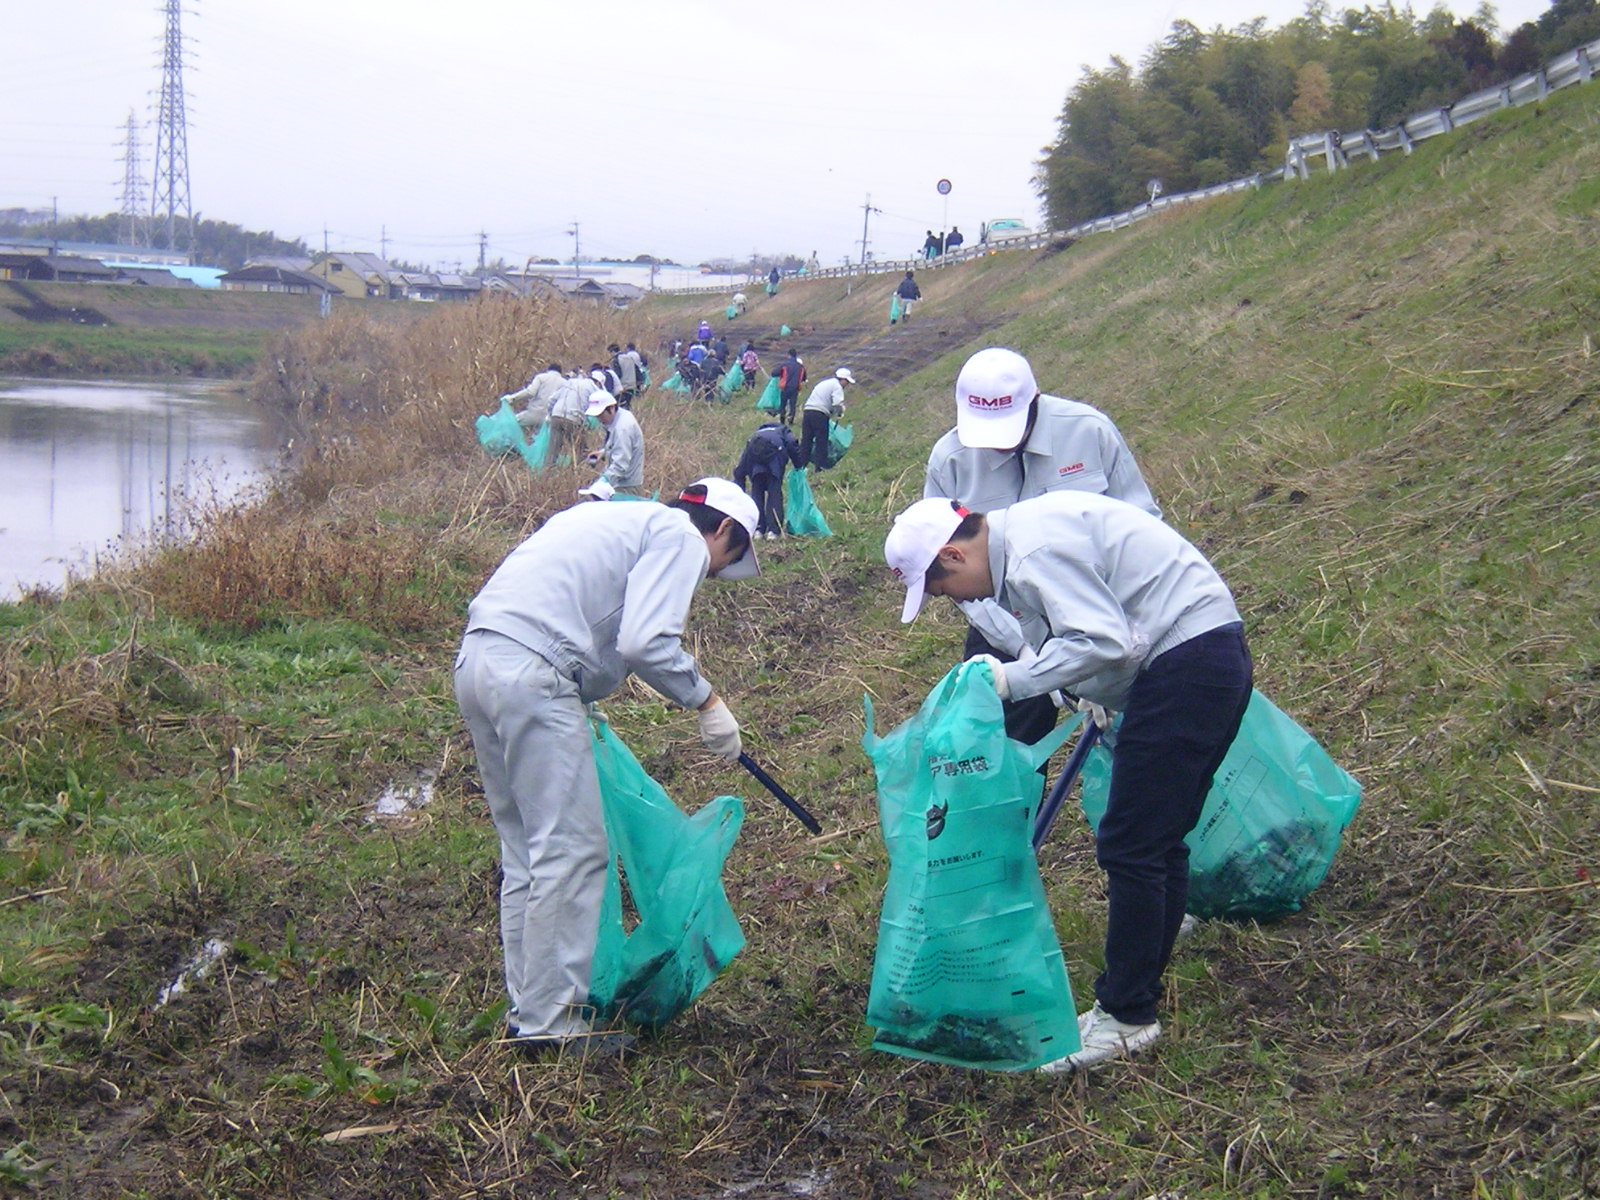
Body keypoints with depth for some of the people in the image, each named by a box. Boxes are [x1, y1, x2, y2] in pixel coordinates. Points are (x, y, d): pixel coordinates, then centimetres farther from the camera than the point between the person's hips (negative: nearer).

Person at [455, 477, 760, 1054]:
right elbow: (646, 642, -11)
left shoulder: (621, 519, 28)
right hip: (531, 675, -10)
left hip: (476, 659, 10)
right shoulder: (681, 536, 2)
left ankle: (529, 1007, 21)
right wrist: (707, 702, 0)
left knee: (525, 847, 15)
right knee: (572, 849, -5)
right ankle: (551, 1022, -2)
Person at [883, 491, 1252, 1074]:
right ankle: (1141, 989, 24)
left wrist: (1011, 678, -17)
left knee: (1129, 846, -6)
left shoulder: (1033, 551, -17)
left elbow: (1104, 643, -23)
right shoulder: (1027, 529, 15)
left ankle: (1125, 1016, 2)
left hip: (1186, 664, -11)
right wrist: (1094, 693, 22)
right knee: (1159, 843, 15)